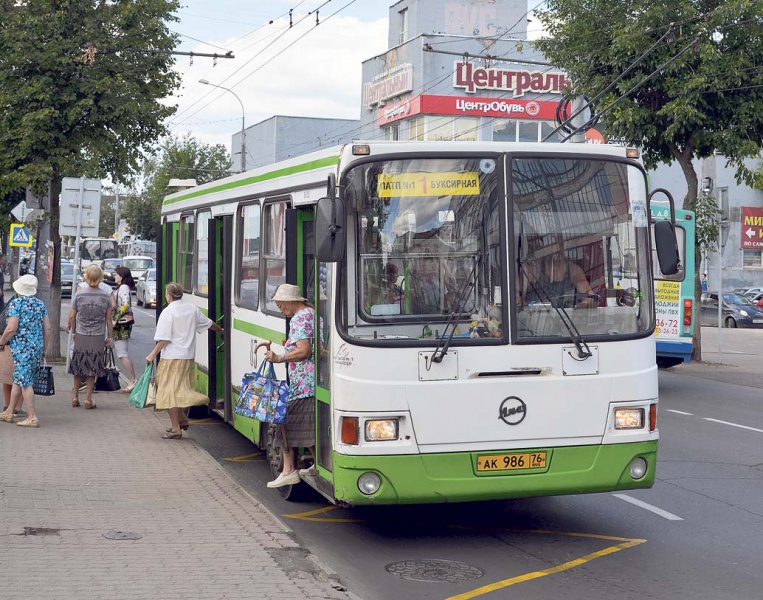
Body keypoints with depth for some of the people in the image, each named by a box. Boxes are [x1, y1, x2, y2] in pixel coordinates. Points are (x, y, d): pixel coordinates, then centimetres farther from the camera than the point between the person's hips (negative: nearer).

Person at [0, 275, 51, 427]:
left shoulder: (16, 303, -9)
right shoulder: (40, 304, 9)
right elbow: (47, 328, 9)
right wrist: (44, 350, 17)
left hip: (22, 347, -7)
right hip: (37, 346, 7)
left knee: (25, 381, -4)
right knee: (18, 380, 16)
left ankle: (32, 417, -6)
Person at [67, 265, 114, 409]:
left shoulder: (79, 294, -5)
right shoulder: (106, 296, -4)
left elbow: (72, 316, -1)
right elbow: (108, 320, 0)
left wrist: (74, 332, 15)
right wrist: (110, 337, 10)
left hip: (81, 337, 1)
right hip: (98, 338, -1)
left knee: (78, 366, 14)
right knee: (93, 368, 7)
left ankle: (75, 396, 18)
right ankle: (88, 398, 5)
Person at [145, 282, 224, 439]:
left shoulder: (168, 312, -12)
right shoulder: (192, 309, 7)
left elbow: (164, 339, -16)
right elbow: (209, 323, 20)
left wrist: (153, 354, -9)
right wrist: (221, 330, 38)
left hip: (172, 357, -7)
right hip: (188, 356, 7)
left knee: (170, 391, -1)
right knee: (180, 390, 20)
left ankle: (175, 429, -2)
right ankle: (182, 420, 21)